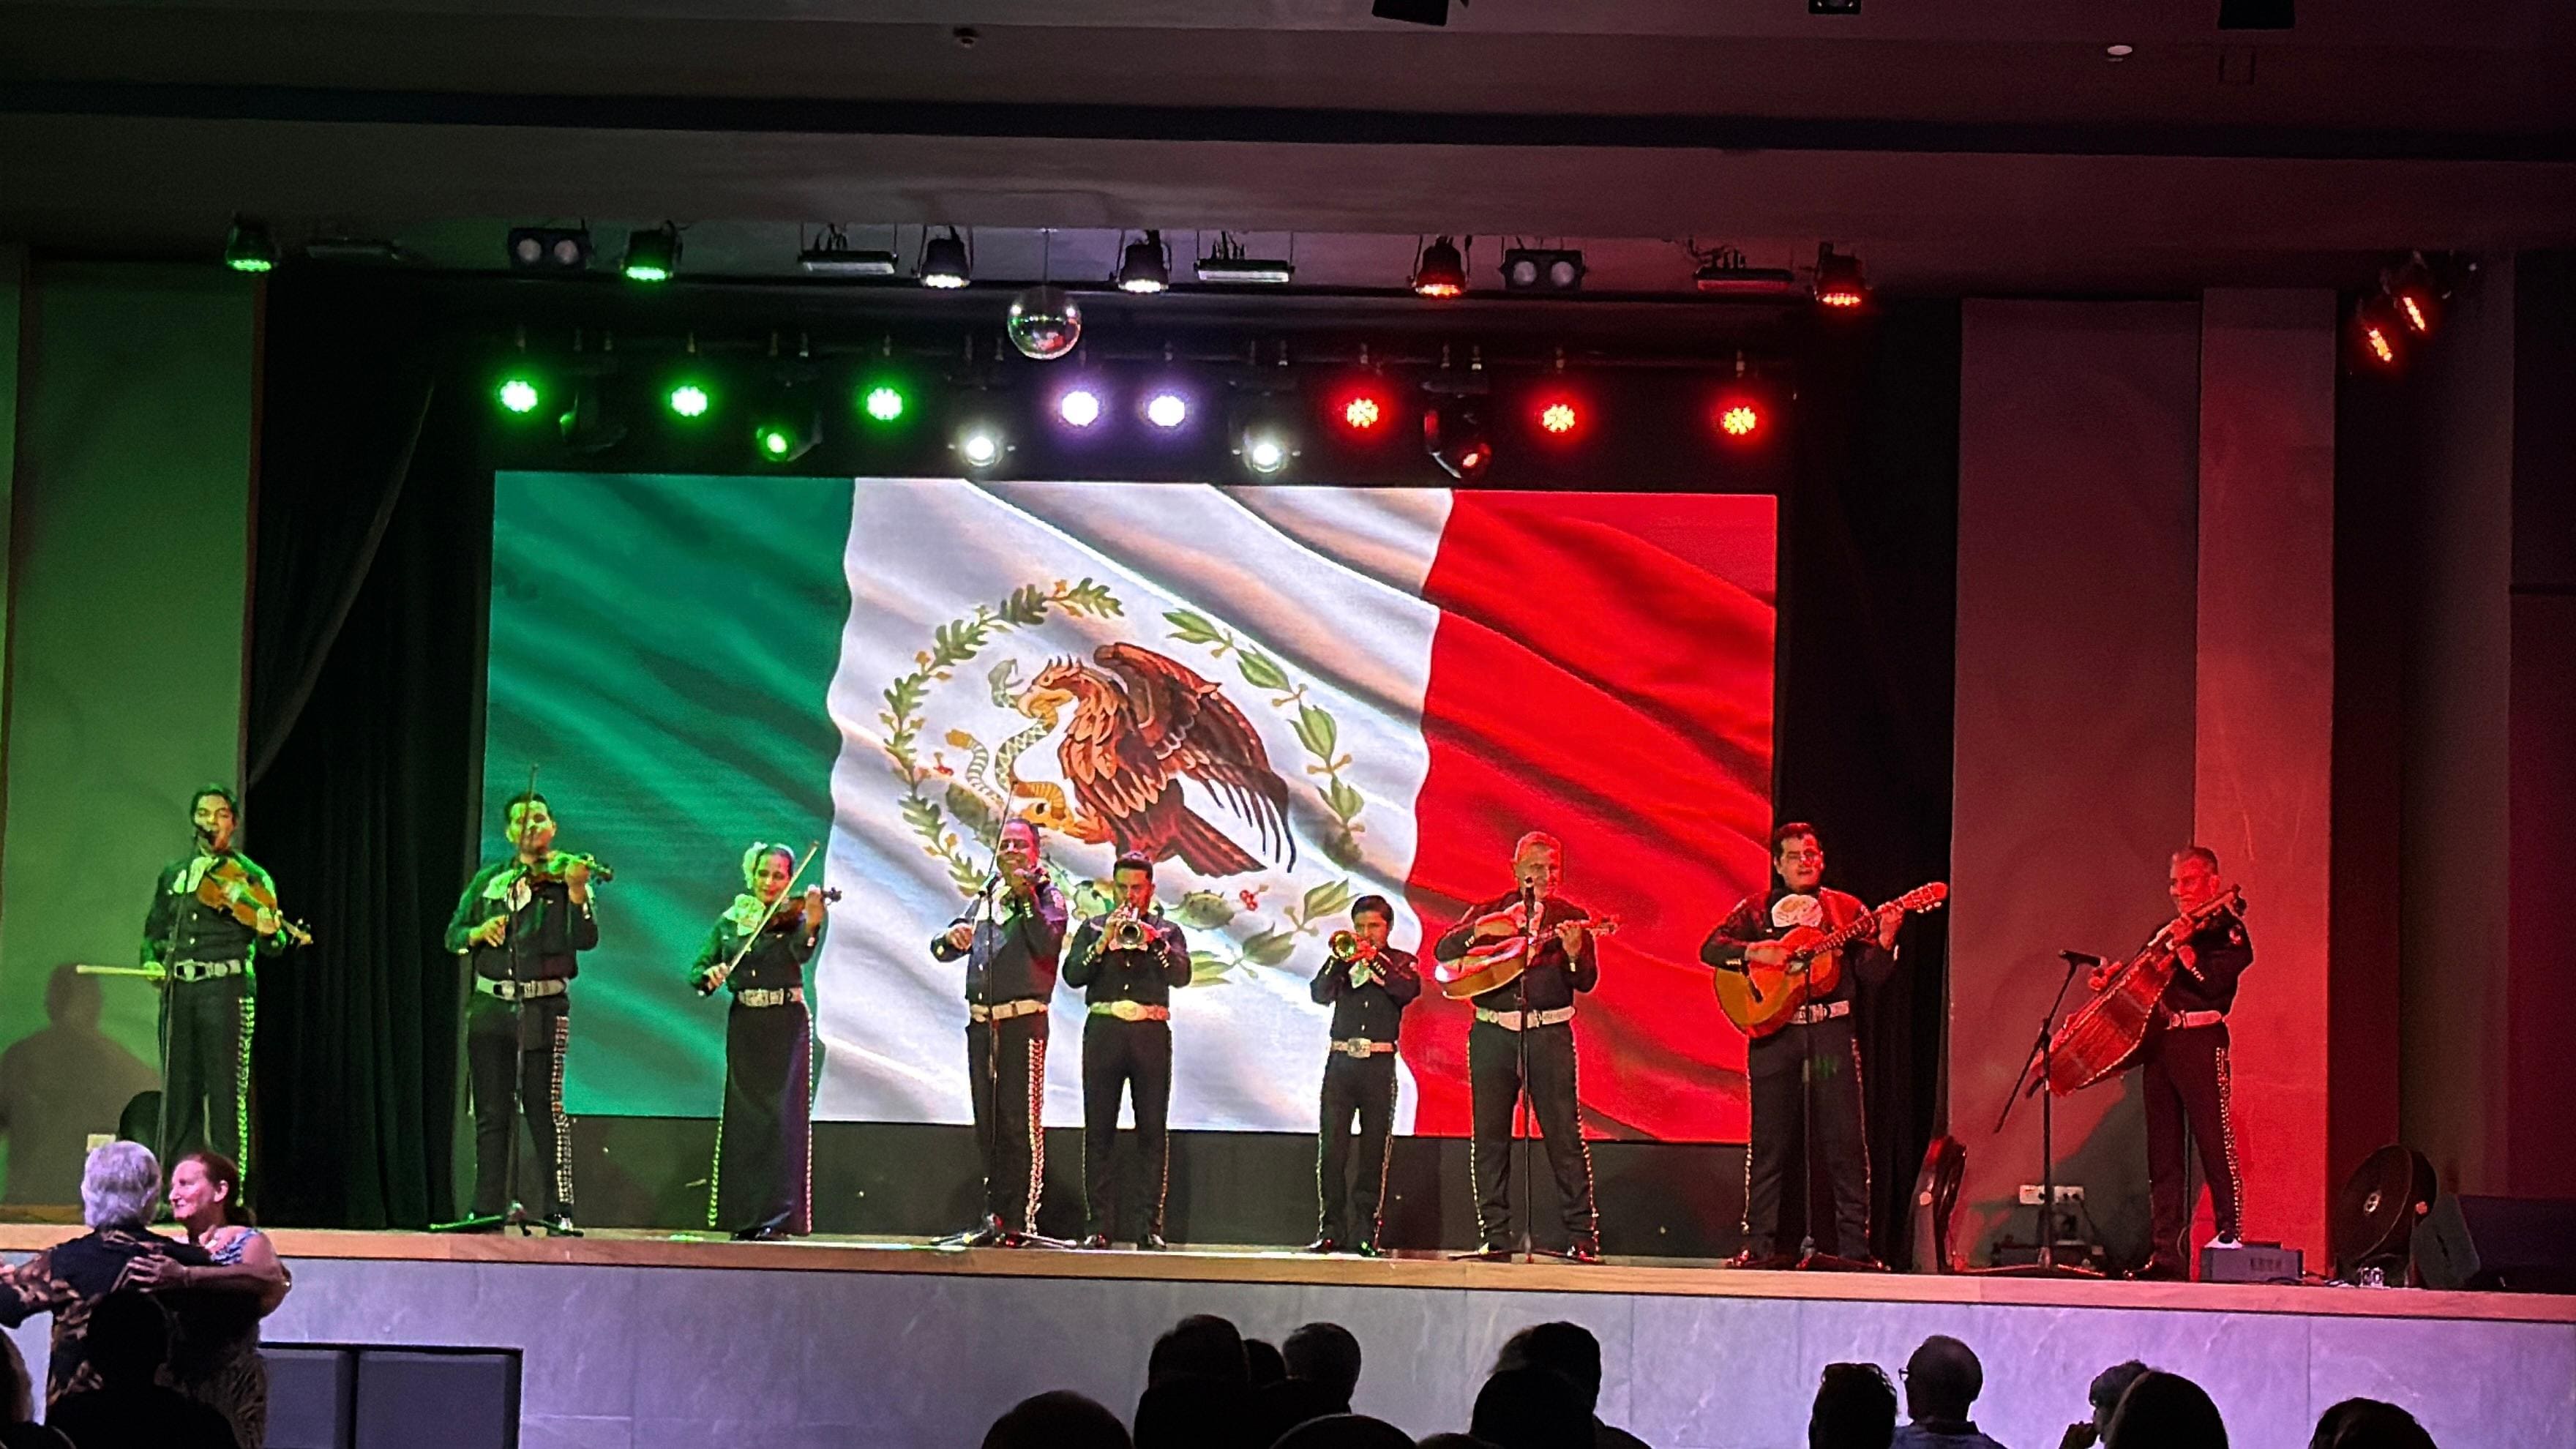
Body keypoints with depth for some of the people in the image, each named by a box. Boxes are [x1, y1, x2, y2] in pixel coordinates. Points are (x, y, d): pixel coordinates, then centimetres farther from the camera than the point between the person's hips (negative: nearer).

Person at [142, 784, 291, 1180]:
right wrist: (151, 960, 1)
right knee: (178, 1092, 6)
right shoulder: (173, 875, 16)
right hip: (177, 988, 4)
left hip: (225, 987, -4)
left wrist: (270, 933, -24)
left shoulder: (250, 878, 4)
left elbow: (272, 946, -1)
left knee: (226, 1094, -7)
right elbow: (154, 931, 22)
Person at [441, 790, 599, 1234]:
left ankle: (560, 1211, -6)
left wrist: (576, 891, -27)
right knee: (491, 1113, 6)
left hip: (543, 1009, -4)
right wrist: (480, 932, -8)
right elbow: (453, 935, 13)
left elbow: (585, 940, -12)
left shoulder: (565, 877, 2)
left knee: (545, 1109, -7)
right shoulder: (488, 880, 13)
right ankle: (489, 1208, 11)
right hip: (491, 1007, 4)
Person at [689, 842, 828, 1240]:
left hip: (785, 1027, -3)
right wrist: (710, 975, -18)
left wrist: (812, 925, -41)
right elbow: (695, 971, 6)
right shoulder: (730, 921, 9)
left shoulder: (793, 918, 0)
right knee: (743, 1117, 3)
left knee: (783, 1117, -9)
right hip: (744, 1026, 3)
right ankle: (745, 1215, 8)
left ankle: (777, 1216, -11)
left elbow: (802, 953, -21)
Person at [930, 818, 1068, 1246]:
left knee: (1021, 1122, -9)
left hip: (1022, 1021, -6)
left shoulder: (1046, 896, 3)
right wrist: (952, 936, -9)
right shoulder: (984, 899, 19)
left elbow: (1046, 942, -14)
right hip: (981, 1022, 6)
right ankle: (995, 1215, 14)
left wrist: (1026, 898, -20)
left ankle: (1021, 1221, -10)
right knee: (987, 1124, 8)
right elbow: (940, 949, 14)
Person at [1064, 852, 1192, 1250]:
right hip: (1104, 1032, 1)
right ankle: (1100, 1224, -1)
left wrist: (1152, 939, -15)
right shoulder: (1093, 928, 16)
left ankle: (1151, 1225, -2)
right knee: (1098, 1131, -3)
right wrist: (1104, 942, -9)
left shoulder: (1167, 931, 14)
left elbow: (1181, 975, -3)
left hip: (1150, 1035, -1)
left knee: (1153, 1132, -3)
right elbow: (1073, 975, 2)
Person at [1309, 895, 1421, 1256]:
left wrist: (1374, 960, -13)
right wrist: (1340, 960, -13)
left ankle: (1365, 1232, 1)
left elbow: (1409, 990, -9)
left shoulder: (1401, 962, 12)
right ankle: (1330, 1229, -2)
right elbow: (1320, 994, 0)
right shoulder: (1342, 959, 15)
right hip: (1341, 1061, 1)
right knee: (1332, 1148, -5)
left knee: (1375, 1151, -2)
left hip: (1379, 1064, -1)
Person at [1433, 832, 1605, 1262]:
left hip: (1549, 1033, -2)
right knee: (1489, 1136, 2)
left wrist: (1574, 953, -21)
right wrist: (1480, 931, -13)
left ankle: (1583, 1237, -3)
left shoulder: (1571, 918, 9)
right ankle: (1495, 1237, 8)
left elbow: (1587, 982, -1)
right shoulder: (1488, 912, 13)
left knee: (1564, 1134, -6)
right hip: (1492, 1034, 2)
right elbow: (1442, 952, 3)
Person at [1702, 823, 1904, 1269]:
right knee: (1770, 1140, 2)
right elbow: (1711, 948, 0)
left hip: (1831, 1032, 0)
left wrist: (1885, 940, -14)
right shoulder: (1755, 911, 11)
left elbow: (1871, 974, 5)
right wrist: (1755, 953, -15)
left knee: (1846, 1139, -4)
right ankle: (1761, 1244, 7)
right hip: (1773, 1033, 0)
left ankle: (1854, 1245, -2)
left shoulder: (1847, 910, 10)